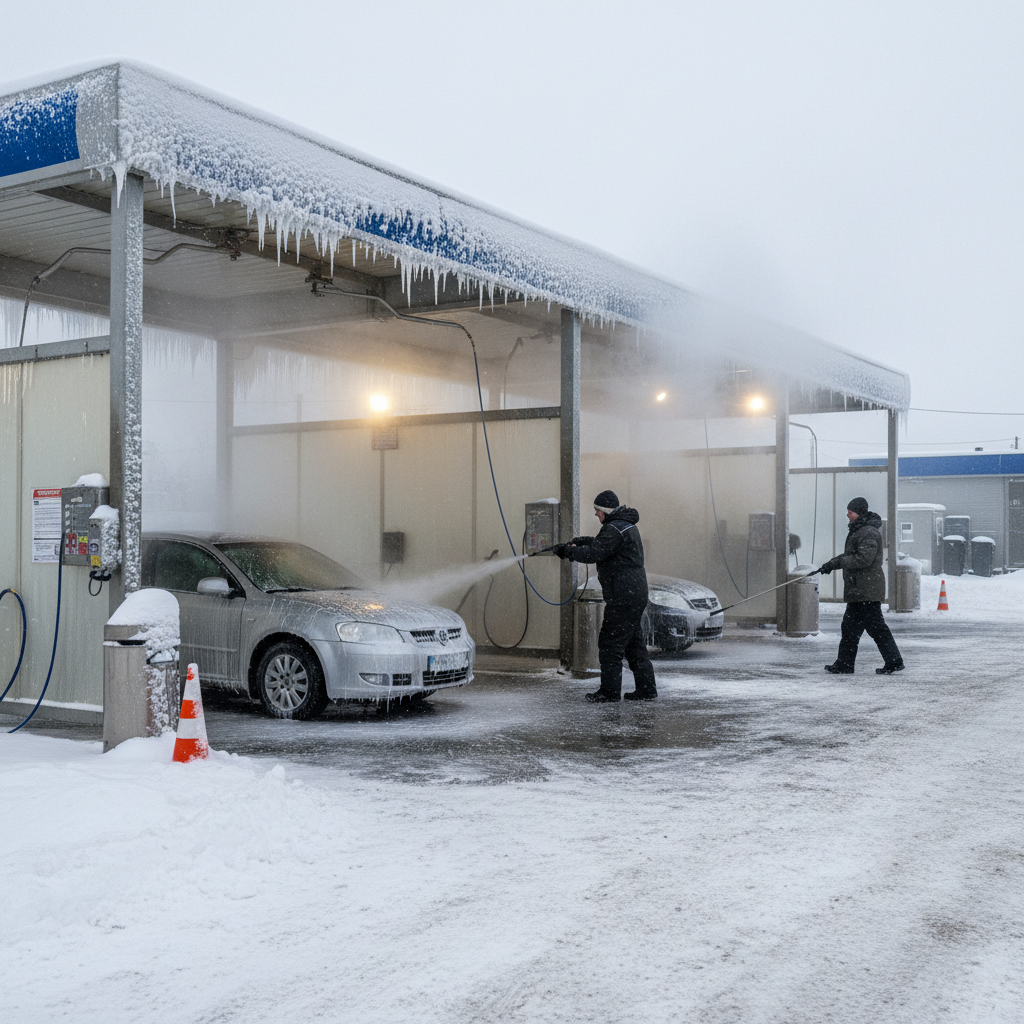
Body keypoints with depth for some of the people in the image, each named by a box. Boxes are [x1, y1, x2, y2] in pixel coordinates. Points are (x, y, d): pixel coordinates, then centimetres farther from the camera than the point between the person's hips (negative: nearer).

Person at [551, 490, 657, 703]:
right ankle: (646, 688, 16)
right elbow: (599, 543, 28)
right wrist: (578, 542, 13)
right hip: (636, 595, 11)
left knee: (610, 643, -5)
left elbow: (593, 553, -20)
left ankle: (609, 690, -3)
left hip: (623, 597, -11)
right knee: (634, 642, 14)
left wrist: (568, 551, -6)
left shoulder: (615, 529, -16)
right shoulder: (626, 525, 18)